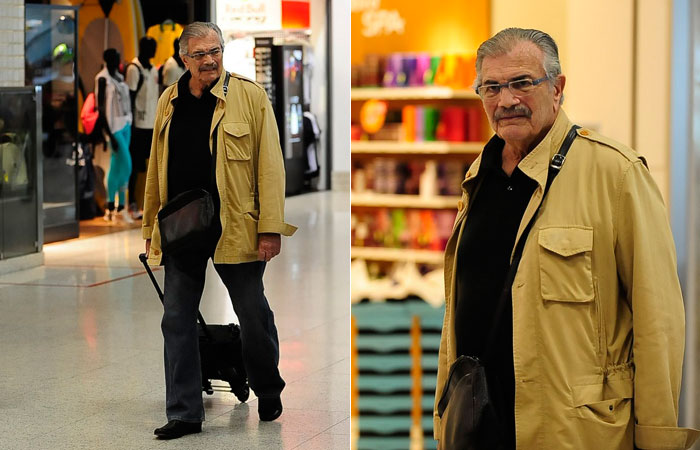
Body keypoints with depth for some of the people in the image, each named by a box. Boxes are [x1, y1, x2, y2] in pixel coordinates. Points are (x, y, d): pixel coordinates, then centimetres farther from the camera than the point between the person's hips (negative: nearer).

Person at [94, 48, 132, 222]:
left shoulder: (119, 77, 12)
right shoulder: (103, 78, -11)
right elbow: (101, 108, -14)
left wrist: (128, 124, 13)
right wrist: (110, 134, -17)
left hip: (125, 124, 8)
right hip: (114, 125, -8)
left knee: (117, 165, 8)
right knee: (126, 165, -10)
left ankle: (111, 208, 12)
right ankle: (120, 208, 0)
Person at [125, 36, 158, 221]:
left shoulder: (153, 69, 15)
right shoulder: (134, 69, -9)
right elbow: (131, 97, -12)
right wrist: (131, 123, -16)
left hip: (153, 124, 8)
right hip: (139, 124, -8)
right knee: (135, 165, -2)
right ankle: (132, 204, 3)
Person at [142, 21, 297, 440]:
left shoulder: (250, 96, -5)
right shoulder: (169, 102, 8)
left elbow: (269, 163, -8)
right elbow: (157, 168, 14)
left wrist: (270, 228, -13)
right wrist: (151, 228, 13)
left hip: (234, 229, -4)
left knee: (254, 316, 9)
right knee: (177, 322, 4)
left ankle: (269, 390, 33)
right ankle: (184, 413, 13)